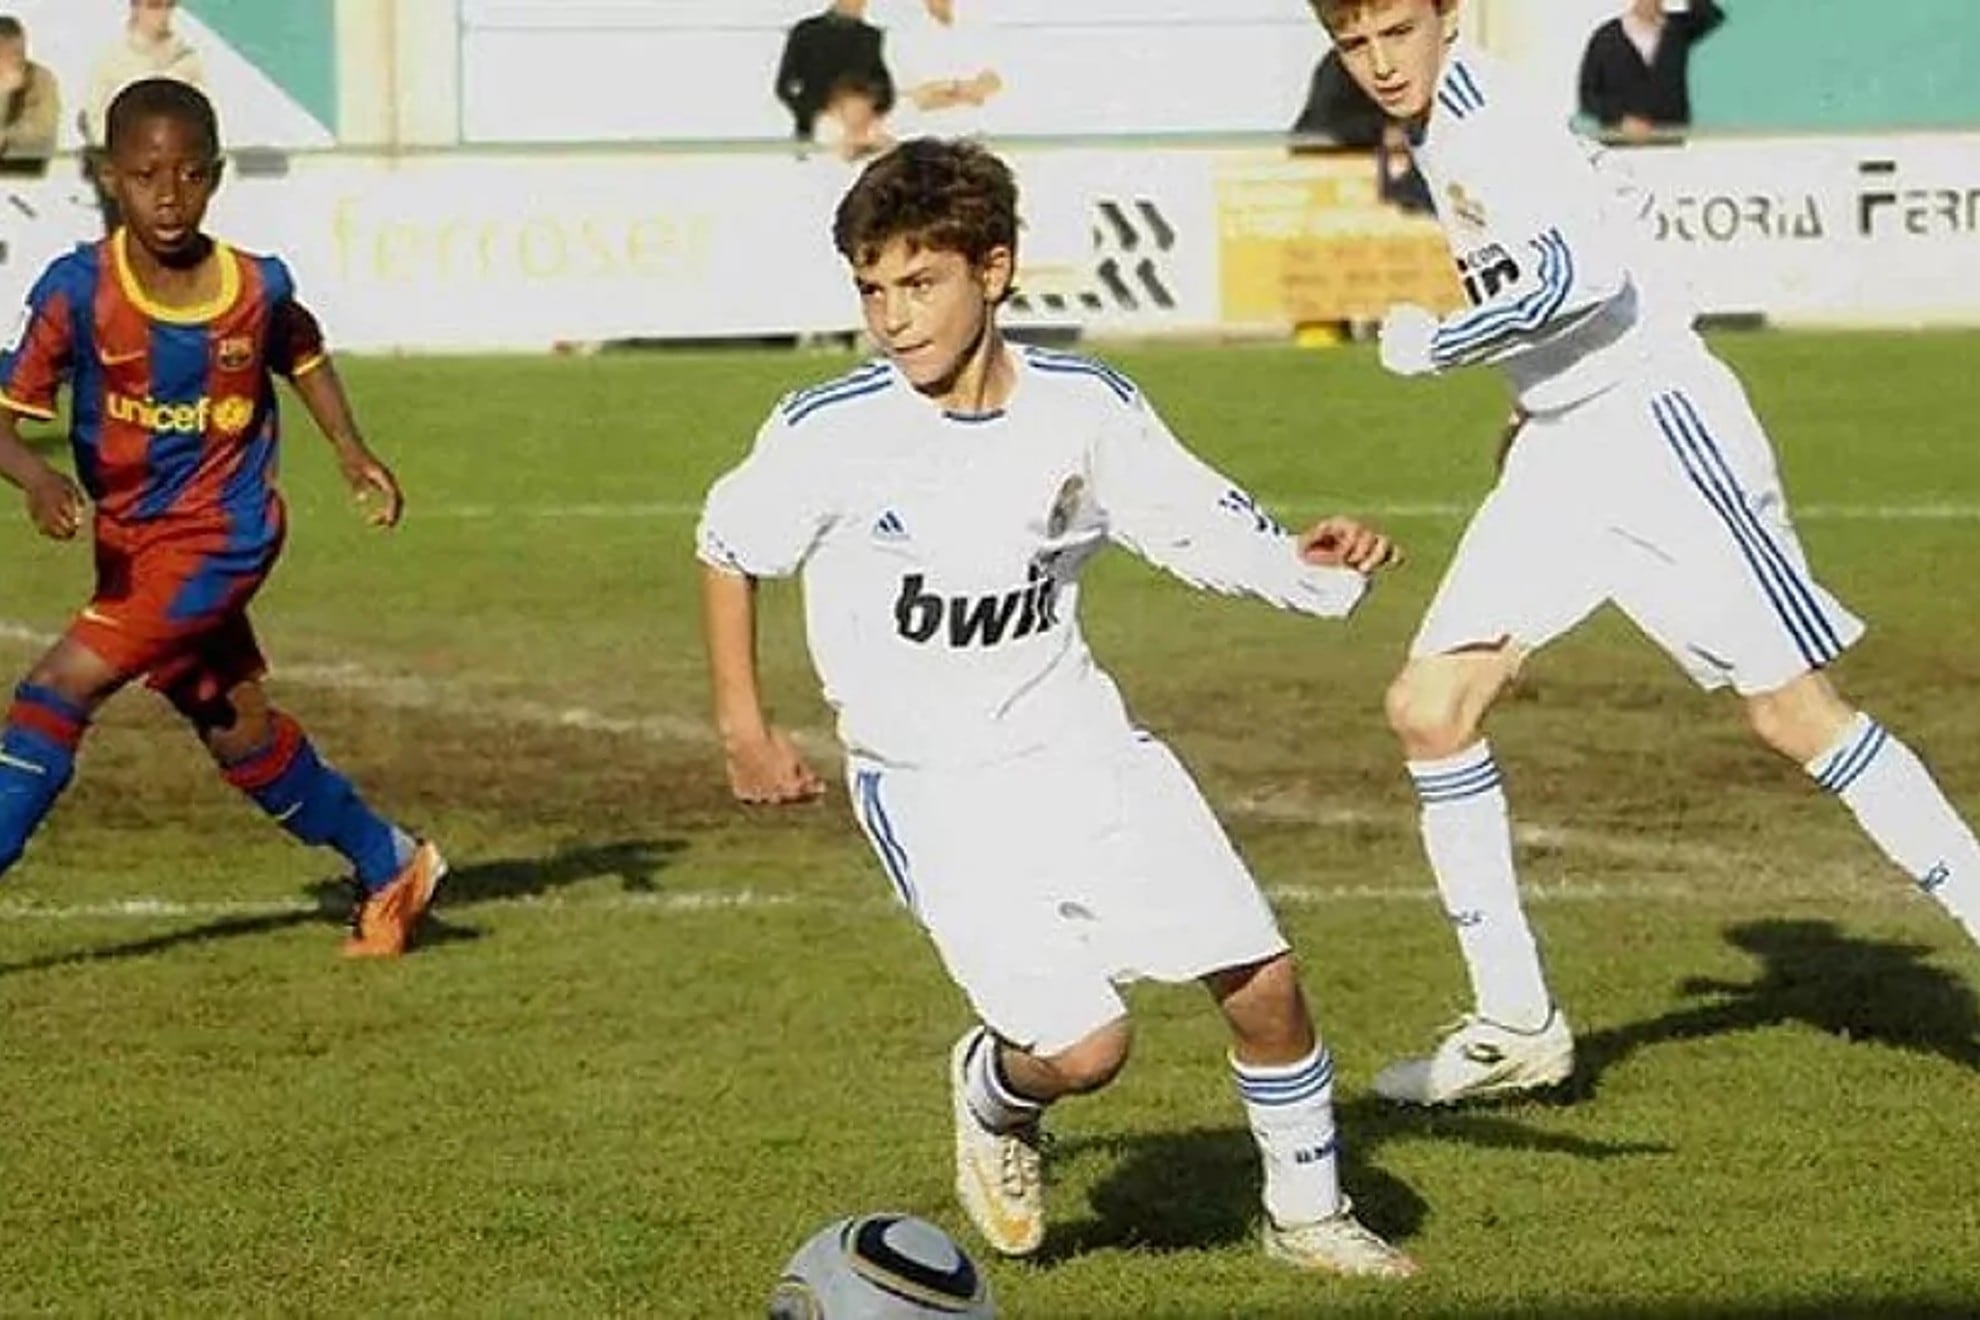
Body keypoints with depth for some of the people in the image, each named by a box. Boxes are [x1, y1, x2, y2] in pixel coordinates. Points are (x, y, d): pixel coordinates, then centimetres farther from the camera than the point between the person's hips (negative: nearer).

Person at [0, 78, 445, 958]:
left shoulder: (257, 287, -10)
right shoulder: (78, 291, -14)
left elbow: (302, 355, 13)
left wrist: (350, 450, 4)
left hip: (220, 536, -3)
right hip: (130, 544, 3)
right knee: (237, 731, 16)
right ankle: (390, 868, 35)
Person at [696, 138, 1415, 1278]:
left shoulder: (1085, 406, -7)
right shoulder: (827, 433, -14)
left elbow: (1210, 530, 2)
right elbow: (728, 550, 4)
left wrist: (1312, 563, -17)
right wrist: (745, 728, 4)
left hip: (1082, 750, 3)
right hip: (932, 788, -3)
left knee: (1262, 979, 0)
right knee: (1084, 1044, -17)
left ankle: (1307, 1212, 26)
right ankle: (993, 1098, 21)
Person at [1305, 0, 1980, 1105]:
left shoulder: (1483, 121, -17)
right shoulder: (1447, 121, 11)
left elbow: (1583, 275, -30)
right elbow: (1612, 199, 25)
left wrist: (1431, 346, -16)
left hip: (1652, 424, -9)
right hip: (1560, 448, 9)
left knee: (1797, 714, -8)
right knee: (1430, 707, 1)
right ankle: (1516, 1027, 6)